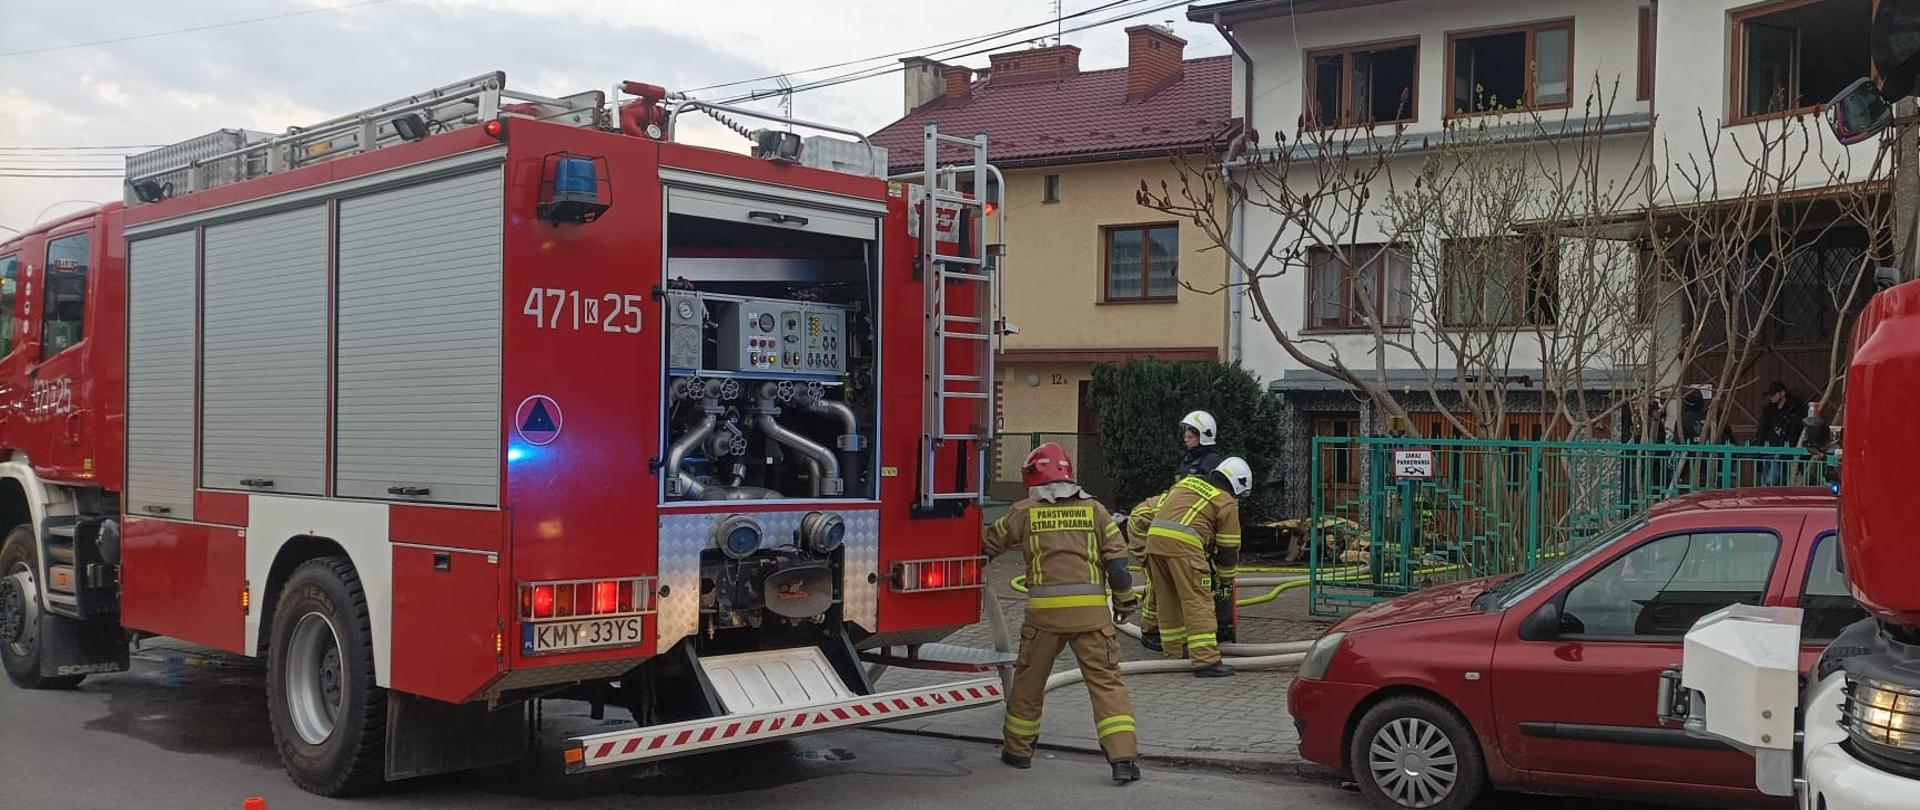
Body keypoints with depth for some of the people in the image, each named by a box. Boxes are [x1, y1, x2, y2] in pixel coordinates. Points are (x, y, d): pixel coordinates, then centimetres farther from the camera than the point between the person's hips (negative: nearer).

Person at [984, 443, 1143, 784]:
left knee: (1029, 679, 16)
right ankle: (1123, 757, -7)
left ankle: (1018, 749, 29)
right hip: (1091, 608, 1)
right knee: (1106, 681, 2)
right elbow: (1117, 559, 5)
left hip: (1044, 609, 0)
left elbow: (988, 543, 18)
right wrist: (1125, 601, 16)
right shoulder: (1094, 509, 8)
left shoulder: (1024, 512, 6)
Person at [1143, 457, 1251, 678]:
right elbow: (1229, 547, 12)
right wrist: (1227, 577, 27)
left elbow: (1157, 508, 30)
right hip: (1182, 544, -7)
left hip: (1154, 535, 7)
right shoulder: (1226, 503, 8)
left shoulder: (1187, 482, 27)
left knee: (1167, 601, 16)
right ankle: (1205, 660, -9)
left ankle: (1174, 653, 26)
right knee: (1198, 602, -4)